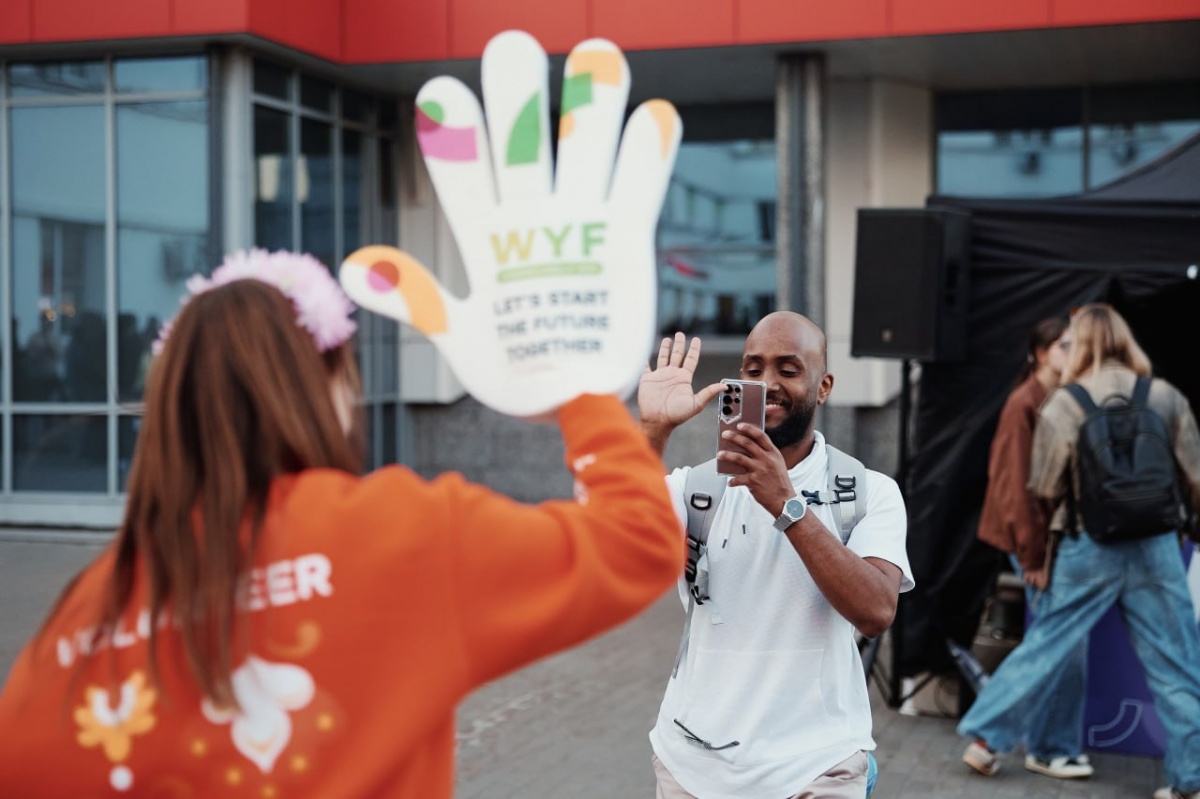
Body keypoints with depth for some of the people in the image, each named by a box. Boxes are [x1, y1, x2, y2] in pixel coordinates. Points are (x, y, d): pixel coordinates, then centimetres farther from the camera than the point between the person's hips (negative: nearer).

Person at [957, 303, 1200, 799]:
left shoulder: (1064, 405, -6)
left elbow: (1045, 489, -3)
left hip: (1091, 548, 0)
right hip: (1156, 547, 0)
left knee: (1045, 644, 13)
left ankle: (987, 734, 22)